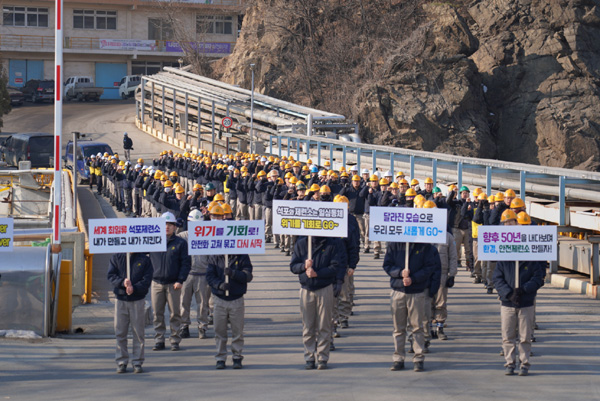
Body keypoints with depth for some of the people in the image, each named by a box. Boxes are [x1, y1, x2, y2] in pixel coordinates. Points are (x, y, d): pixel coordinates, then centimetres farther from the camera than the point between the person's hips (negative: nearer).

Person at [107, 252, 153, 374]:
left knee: (138, 332, 1)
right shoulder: (116, 258, 7)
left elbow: (147, 280, -4)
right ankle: (121, 362, 10)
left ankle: (137, 362, 8)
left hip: (137, 301, -1)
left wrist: (134, 288, -20)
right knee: (120, 332, 2)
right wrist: (122, 282, -20)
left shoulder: (144, 260, 4)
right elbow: (110, 275, -1)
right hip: (120, 300, 1)